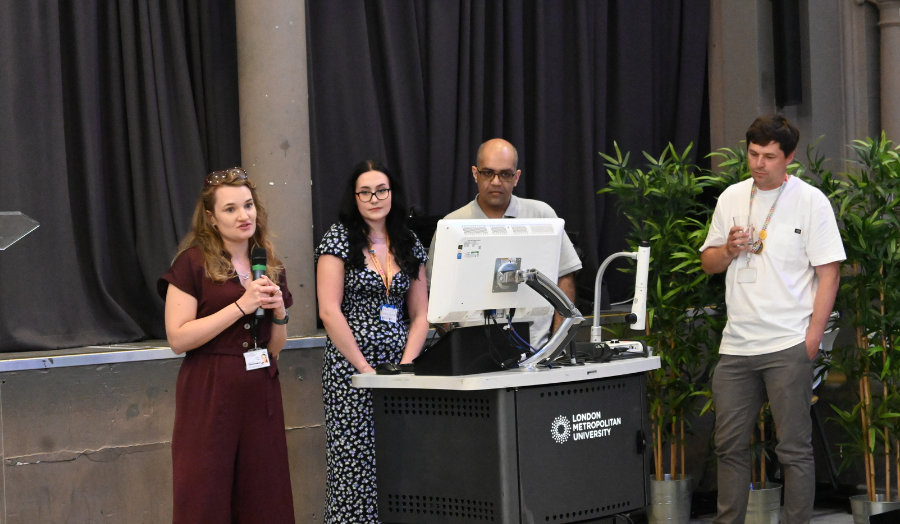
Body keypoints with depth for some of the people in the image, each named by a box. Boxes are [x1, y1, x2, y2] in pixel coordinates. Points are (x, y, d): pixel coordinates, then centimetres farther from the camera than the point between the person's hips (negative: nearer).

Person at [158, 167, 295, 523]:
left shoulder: (270, 267, 13)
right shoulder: (193, 262, -4)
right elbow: (178, 339, -12)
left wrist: (279, 313, -1)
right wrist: (242, 306, -14)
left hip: (260, 396, 5)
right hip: (210, 397, -5)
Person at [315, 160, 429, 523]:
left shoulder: (410, 245, 13)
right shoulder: (339, 240, -1)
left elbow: (420, 315, 13)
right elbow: (330, 312, -8)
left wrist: (405, 365, -3)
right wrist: (367, 370, -11)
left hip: (400, 365, 4)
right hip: (351, 367, -4)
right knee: (356, 463, -8)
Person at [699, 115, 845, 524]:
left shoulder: (810, 201, -4)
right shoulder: (731, 198, 12)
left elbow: (829, 271, -5)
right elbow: (708, 262, 19)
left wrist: (813, 337, -11)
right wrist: (728, 251, -5)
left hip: (788, 347, -5)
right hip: (736, 345, 5)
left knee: (794, 449, -1)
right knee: (729, 445, 10)